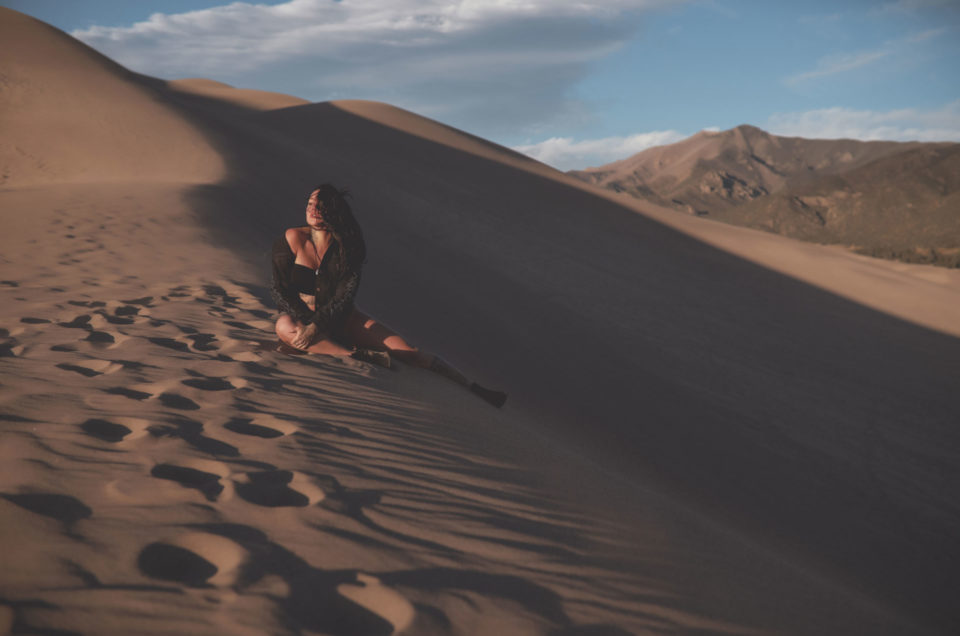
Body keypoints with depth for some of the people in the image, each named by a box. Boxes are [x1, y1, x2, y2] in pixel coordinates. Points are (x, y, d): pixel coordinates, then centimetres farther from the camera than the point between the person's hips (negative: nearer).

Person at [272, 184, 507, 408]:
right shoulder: (293, 239, -10)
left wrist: (316, 326, -29)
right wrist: (304, 322, -22)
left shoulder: (346, 246, -7)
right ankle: (359, 357, -37)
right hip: (302, 315, -1)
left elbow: (345, 295, -15)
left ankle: (473, 388, -10)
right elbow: (280, 289, -8)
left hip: (341, 318, 1)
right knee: (285, 328, -39)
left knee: (405, 350, -12)